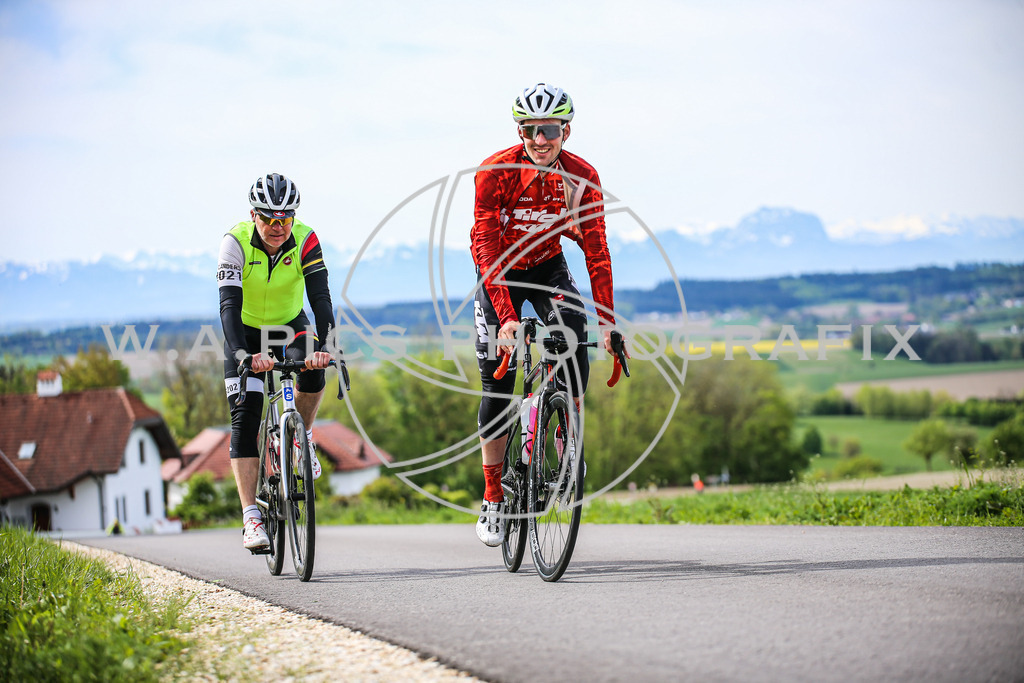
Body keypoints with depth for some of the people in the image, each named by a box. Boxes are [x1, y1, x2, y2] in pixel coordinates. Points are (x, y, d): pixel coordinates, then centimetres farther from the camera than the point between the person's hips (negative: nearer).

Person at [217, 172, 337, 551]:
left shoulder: (305, 240, -22)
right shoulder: (236, 242, -26)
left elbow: (321, 298, -31)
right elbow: (229, 304, -35)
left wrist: (324, 347, -48)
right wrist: (242, 354, -51)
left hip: (290, 325, 1)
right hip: (247, 332, -1)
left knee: (312, 369, -31)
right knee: (245, 417, -14)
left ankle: (301, 437, -1)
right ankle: (251, 519, -16)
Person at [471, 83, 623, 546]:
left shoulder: (581, 177, -20)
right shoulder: (496, 172, -27)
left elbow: (596, 250, -20)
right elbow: (485, 246, -31)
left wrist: (607, 320, -28)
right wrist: (506, 317, -41)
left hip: (548, 267, 2)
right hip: (500, 272, -2)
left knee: (575, 343, -25)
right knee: (497, 383, -7)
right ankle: (493, 498, 4)